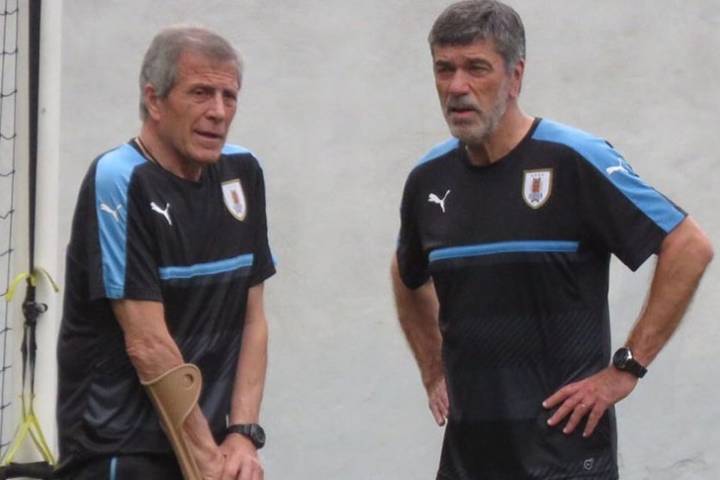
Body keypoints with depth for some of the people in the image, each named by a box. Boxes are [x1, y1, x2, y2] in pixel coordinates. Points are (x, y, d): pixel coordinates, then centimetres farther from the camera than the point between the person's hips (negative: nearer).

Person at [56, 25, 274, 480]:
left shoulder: (243, 173, 7)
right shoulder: (119, 181, -13)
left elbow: (252, 318, 7)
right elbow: (148, 343, -16)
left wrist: (243, 434, -4)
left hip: (212, 442, 6)